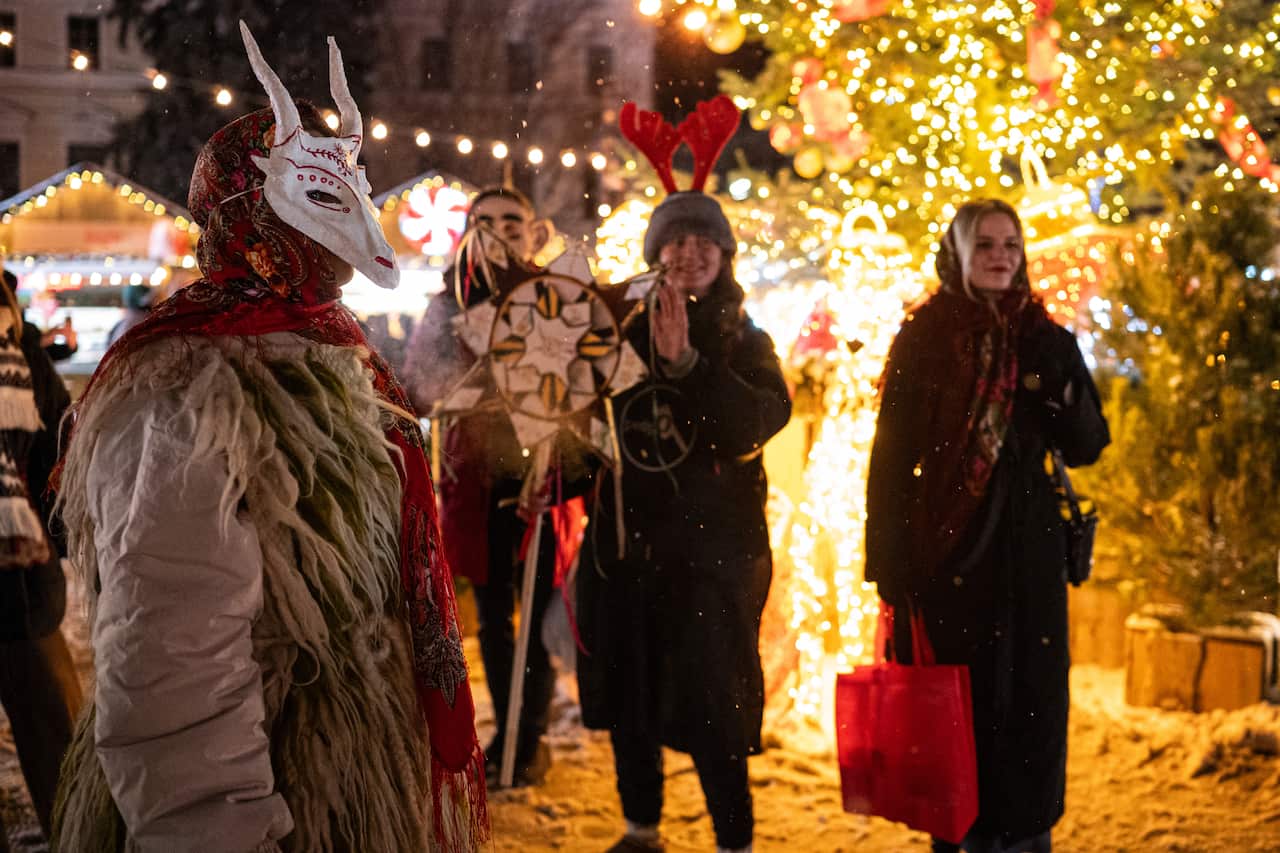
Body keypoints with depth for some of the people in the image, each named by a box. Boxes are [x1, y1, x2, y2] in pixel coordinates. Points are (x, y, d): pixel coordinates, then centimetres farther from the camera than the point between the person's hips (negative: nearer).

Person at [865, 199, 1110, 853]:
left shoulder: (1046, 340, 6)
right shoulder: (922, 339, 0)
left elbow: (1085, 448, 2)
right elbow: (891, 456, -2)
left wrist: (1058, 378, -15)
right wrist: (888, 557, -8)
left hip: (1026, 551, 2)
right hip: (945, 551, -2)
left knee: (1031, 698, 3)